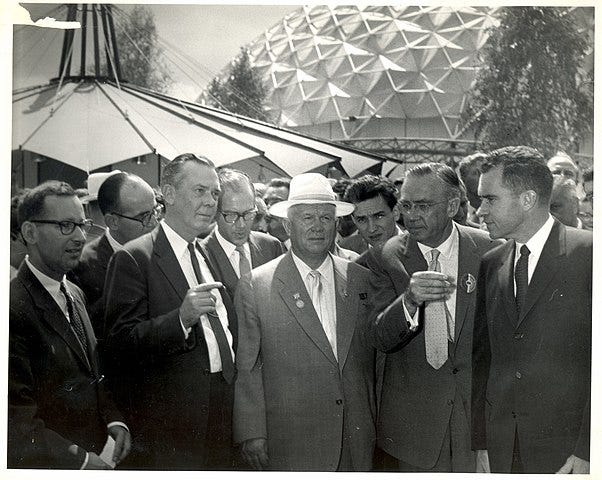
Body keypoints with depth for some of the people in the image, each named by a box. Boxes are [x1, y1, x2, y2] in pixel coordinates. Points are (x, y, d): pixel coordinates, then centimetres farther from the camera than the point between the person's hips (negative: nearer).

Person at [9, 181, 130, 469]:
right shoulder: (14, 307, -22)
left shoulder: (75, 294, 8)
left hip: (96, 454, 8)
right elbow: (17, 421, -23)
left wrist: (114, 421, 0)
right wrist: (81, 460, -19)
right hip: (48, 466, -8)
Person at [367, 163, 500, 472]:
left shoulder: (487, 249, -4)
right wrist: (409, 300, -31)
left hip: (478, 406, 1)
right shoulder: (389, 256, -7)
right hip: (414, 416, -1)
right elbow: (379, 339, -13)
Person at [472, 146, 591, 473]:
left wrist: (585, 454, -14)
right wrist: (480, 443, 6)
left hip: (567, 447, -4)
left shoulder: (588, 253, -7)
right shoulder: (490, 264, 9)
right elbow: (481, 357, 10)